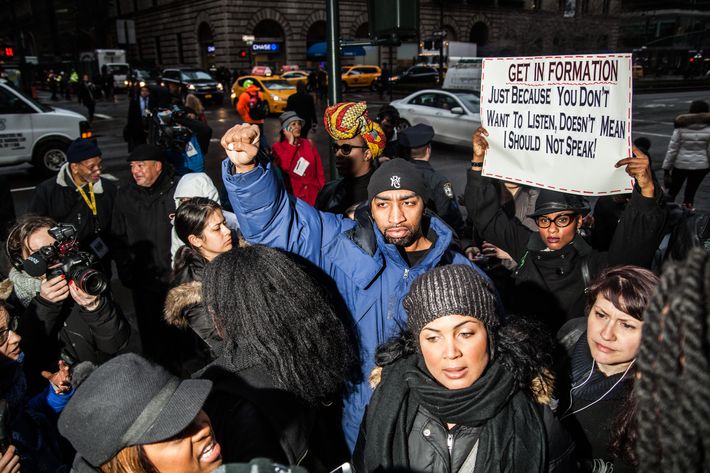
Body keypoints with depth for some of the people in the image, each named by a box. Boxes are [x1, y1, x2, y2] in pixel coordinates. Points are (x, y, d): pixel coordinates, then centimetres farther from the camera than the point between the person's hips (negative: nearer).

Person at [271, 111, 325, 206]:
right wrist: (291, 143, -12)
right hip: (294, 196, -2)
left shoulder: (309, 143, 6)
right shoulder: (278, 147, -2)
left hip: (314, 194, 3)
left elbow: (319, 168, 7)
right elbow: (283, 167, -19)